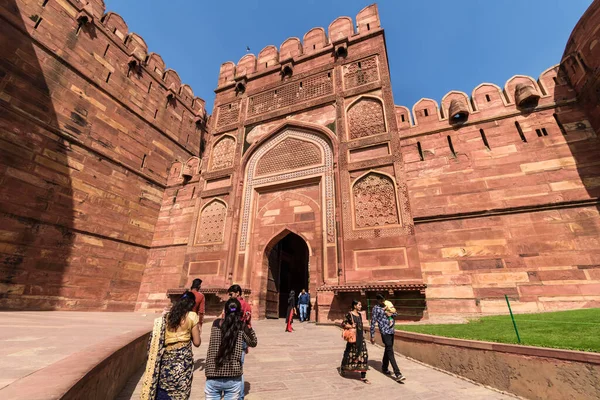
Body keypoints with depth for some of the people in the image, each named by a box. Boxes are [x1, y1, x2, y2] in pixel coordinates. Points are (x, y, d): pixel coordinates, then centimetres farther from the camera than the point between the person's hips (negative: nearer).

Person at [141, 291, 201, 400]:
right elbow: (197, 342, -4)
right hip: (183, 362, -4)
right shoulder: (192, 316, -8)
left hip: (165, 361, 4)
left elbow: (160, 341, 8)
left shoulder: (166, 316, 5)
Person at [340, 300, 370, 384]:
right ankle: (343, 368, 35)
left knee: (363, 355, 0)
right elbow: (343, 324, -11)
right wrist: (351, 326, -23)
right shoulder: (349, 314, -13)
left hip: (361, 338, 6)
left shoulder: (359, 314, 9)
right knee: (350, 355, 8)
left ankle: (363, 377, 9)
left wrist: (362, 334, 18)